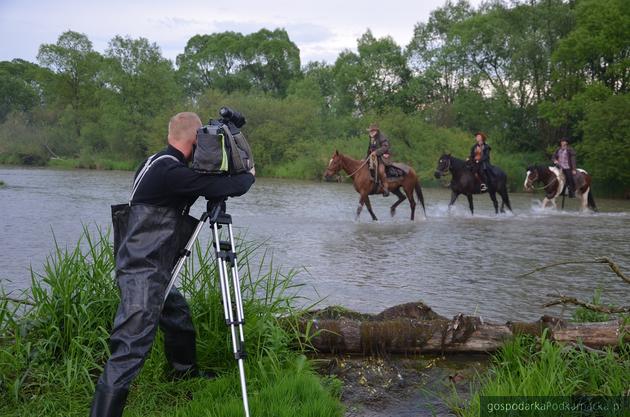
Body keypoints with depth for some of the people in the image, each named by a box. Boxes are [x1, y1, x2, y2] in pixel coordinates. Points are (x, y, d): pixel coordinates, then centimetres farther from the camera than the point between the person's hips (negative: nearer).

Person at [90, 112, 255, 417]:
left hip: (154, 271, 11)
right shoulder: (172, 172, -21)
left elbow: (204, 185, 24)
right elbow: (227, 188, -20)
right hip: (142, 274, -11)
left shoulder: (158, 164, 10)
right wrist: (248, 175, 1)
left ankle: (186, 374, 47)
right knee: (130, 351, -11)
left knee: (180, 321, 26)